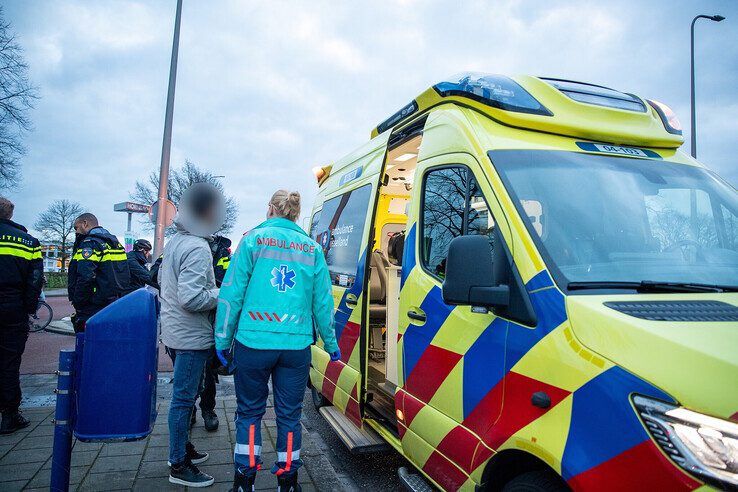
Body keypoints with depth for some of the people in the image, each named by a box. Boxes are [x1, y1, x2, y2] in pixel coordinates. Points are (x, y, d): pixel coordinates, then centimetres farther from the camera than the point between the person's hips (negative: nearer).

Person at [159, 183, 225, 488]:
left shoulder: (174, 241, 11)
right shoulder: (197, 248, -22)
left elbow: (162, 280, 22)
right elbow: (191, 299, -28)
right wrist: (222, 294, -15)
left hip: (175, 332, 10)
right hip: (192, 336, -10)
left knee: (185, 393, 21)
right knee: (184, 398, 0)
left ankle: (182, 447, 35)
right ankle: (179, 466, 12)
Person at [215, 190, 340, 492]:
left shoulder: (253, 239, 1)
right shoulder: (312, 248, 8)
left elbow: (232, 293, -2)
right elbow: (323, 302, 9)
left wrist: (222, 340, 6)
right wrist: (330, 344, 19)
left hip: (253, 342, -1)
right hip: (296, 345, 2)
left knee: (250, 412, 14)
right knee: (289, 414, 14)